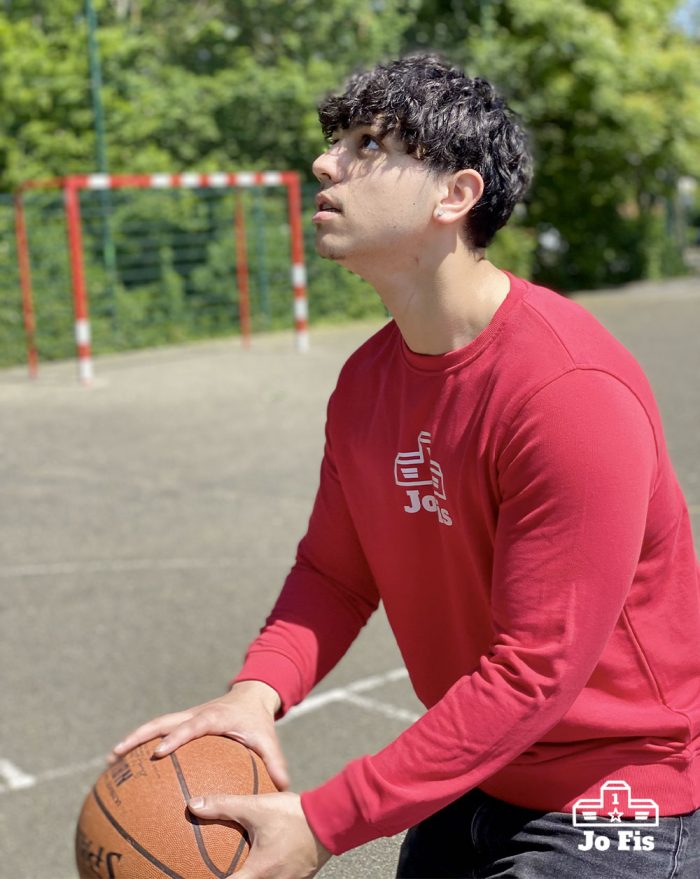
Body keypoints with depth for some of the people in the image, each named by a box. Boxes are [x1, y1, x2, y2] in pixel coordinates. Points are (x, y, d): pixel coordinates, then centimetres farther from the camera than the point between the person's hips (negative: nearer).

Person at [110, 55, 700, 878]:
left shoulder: (574, 391, -28)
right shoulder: (367, 379, -3)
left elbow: (538, 665, -27)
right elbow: (335, 569, 1)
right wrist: (257, 691, -19)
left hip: (605, 813, -6)